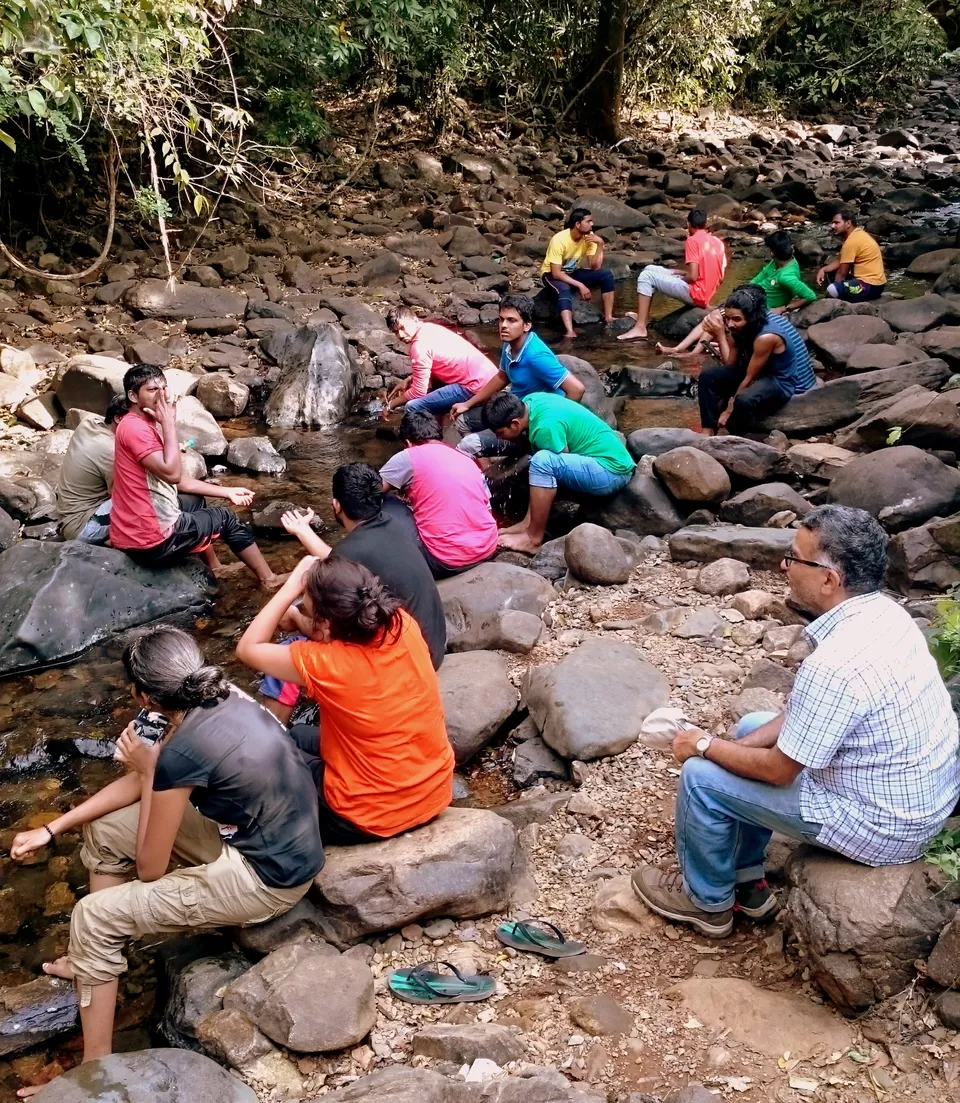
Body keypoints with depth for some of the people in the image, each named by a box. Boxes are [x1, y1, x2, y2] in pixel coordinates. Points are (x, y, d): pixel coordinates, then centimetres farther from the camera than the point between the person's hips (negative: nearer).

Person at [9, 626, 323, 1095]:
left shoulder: (182, 752, -27)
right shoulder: (221, 699, -3)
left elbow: (149, 868, -12)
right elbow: (141, 783, 10)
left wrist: (146, 770, -5)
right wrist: (51, 830, 10)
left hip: (267, 877, -9)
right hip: (274, 841, 9)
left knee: (94, 917, -2)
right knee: (105, 828, 14)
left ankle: (96, 1068, 11)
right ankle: (96, 955, 34)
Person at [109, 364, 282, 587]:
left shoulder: (145, 425, 12)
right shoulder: (134, 428, -19)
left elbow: (177, 481, 16)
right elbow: (172, 474, -29)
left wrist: (226, 491, 13)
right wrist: (169, 423, -21)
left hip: (136, 530, 10)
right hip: (150, 540, -10)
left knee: (195, 500, 33)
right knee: (226, 518, 9)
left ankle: (213, 568, 42)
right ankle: (268, 579, 25)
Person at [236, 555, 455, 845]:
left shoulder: (323, 663, -26)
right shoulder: (404, 626, -12)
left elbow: (247, 648, -7)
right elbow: (352, 589, 12)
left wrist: (292, 587, -9)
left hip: (373, 818, -6)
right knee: (299, 736, 26)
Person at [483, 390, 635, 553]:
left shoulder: (546, 426, -25)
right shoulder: (528, 402, 1)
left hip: (612, 471, -10)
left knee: (542, 461, -26)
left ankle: (533, 539, -15)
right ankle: (529, 523, 6)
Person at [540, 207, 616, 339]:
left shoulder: (589, 236, -12)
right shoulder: (559, 240, -28)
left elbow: (595, 267, -15)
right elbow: (556, 273, -29)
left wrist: (600, 244, -27)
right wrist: (580, 285, -34)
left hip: (573, 272, 6)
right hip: (552, 274, -6)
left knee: (606, 274, -15)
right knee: (564, 289, -40)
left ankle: (608, 317, -13)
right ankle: (570, 332, -54)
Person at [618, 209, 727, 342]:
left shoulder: (693, 240, -12)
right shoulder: (718, 241, 11)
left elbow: (692, 277, -20)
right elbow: (720, 277, 14)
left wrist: (680, 278, 3)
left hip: (695, 293, -8)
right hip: (707, 294, 8)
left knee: (646, 276, -4)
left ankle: (640, 327, -11)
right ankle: (643, 315, 23)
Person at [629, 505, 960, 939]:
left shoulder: (834, 665, -33)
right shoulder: (884, 611, -4)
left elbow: (779, 771, -20)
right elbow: (806, 713, 7)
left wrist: (706, 746, -5)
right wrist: (735, 745, 1)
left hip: (882, 826, -9)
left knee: (702, 777, -3)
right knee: (752, 727, 21)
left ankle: (709, 902, 22)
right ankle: (747, 883, 31)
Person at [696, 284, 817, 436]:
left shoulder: (766, 337, -30)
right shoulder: (741, 327, -8)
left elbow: (749, 378, -23)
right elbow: (730, 363, -8)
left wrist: (729, 410, -16)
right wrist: (720, 334, -18)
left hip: (785, 381, -8)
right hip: (760, 372, 8)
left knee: (744, 401, -37)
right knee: (709, 375, -6)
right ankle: (708, 432, -7)